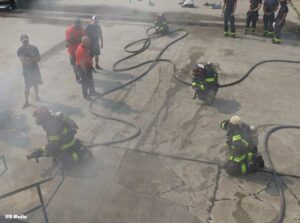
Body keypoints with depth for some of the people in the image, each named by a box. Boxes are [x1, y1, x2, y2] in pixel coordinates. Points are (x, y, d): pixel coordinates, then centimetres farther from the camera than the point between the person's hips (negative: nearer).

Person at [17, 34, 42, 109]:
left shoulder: (34, 48, -1)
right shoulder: (20, 50, -10)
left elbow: (39, 58, -2)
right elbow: (23, 61, -19)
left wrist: (29, 59, -17)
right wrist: (33, 59, -18)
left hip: (35, 69, 4)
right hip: (27, 70, -3)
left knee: (36, 84, 18)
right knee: (27, 87, -3)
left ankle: (36, 96, 39)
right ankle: (26, 101, 5)